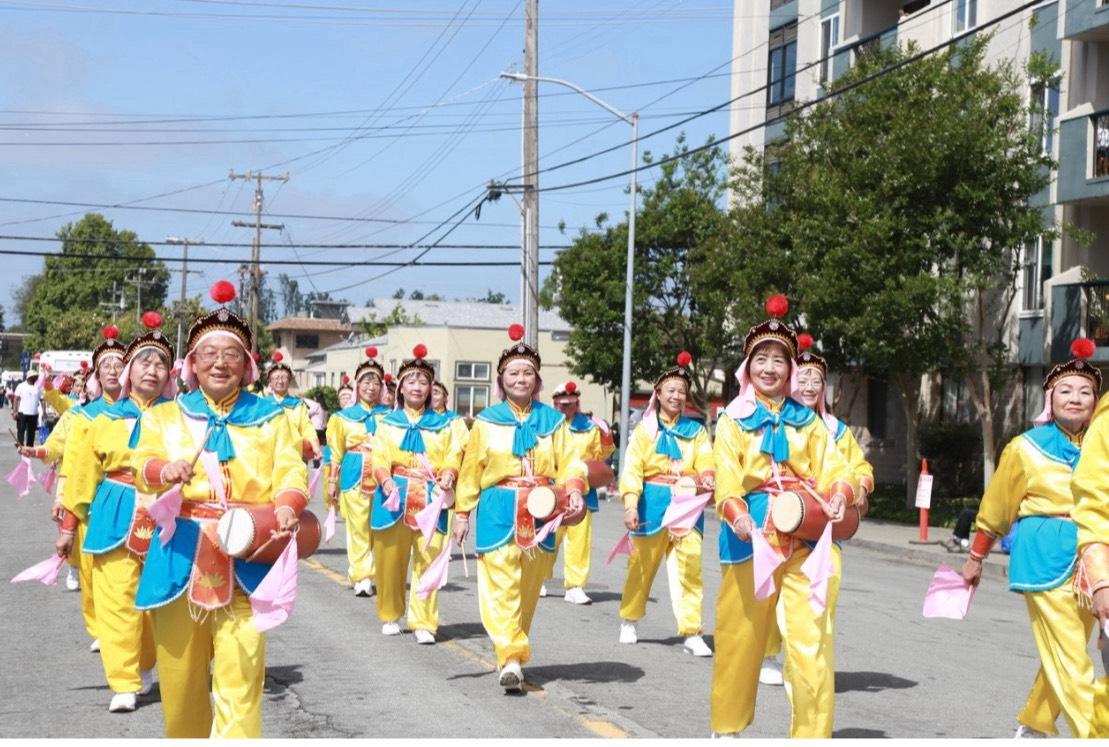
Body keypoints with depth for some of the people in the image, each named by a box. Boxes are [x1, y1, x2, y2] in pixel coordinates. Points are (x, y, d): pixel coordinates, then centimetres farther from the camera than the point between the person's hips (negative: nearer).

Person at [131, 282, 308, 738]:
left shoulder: (270, 418, 11)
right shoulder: (165, 416, 12)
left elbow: (292, 471, -1)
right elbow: (142, 468, -1)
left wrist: (287, 505, -24)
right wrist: (165, 469, -26)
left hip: (245, 558, -1)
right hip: (180, 556, 2)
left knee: (240, 676, -10)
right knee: (180, 673, 9)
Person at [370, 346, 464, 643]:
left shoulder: (442, 424, 14)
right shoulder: (387, 422, 10)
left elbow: (453, 457, 6)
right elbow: (379, 459, 1)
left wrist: (448, 475, -15)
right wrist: (387, 481, -18)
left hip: (431, 499, 0)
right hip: (395, 496, 0)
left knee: (429, 559, -8)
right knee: (390, 559, 2)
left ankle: (424, 623, -3)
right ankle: (390, 616, 20)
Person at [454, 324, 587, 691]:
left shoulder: (552, 420, 7)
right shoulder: (487, 421, 3)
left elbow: (569, 463, 2)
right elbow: (470, 471, 5)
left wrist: (574, 489, -17)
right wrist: (462, 513, 3)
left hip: (541, 513, 3)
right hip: (499, 512, -2)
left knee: (529, 587, 10)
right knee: (502, 584, -13)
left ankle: (513, 652, 24)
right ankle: (511, 659, -18)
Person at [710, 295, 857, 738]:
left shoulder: (807, 420, 13)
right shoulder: (733, 420, 5)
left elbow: (832, 469, 2)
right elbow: (727, 481, -5)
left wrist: (840, 494, -20)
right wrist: (736, 515, -25)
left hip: (807, 534, 1)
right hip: (752, 532, -1)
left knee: (811, 640, -9)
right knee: (740, 635, 9)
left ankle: (812, 734, -5)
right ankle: (728, 726, 28)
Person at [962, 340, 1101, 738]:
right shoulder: (1026, 448, 1)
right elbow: (996, 509, 9)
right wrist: (975, 559, 15)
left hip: (1091, 561, 4)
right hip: (1045, 557, -4)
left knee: (1064, 656, 12)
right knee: (1070, 660, -9)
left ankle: (1031, 727, 30)